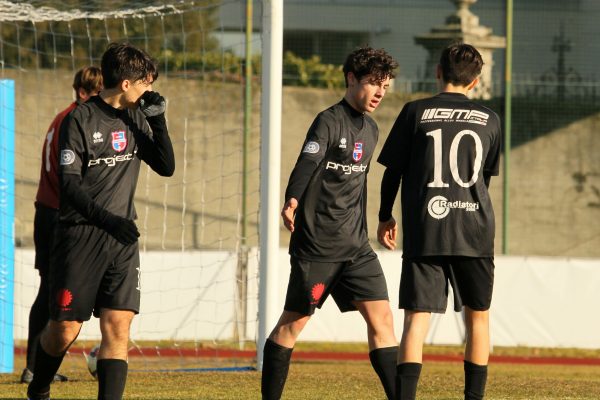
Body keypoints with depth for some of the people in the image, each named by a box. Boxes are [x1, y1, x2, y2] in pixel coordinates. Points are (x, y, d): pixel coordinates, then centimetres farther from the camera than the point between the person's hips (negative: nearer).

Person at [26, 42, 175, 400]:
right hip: (80, 236, -5)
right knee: (65, 327, -1)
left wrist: (158, 121, 1)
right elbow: (69, 184, -12)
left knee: (118, 325, -8)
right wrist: (107, 219, -22)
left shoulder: (136, 118, 10)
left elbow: (167, 167, 14)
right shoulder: (81, 120, -8)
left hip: (122, 239, 5)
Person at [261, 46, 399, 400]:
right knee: (294, 321, -1)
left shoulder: (371, 129, 15)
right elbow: (306, 164, -25)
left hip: (355, 245, 7)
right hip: (317, 243, -7)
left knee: (381, 317, -3)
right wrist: (293, 202, -43)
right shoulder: (329, 121, -9)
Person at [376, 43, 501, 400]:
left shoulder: (415, 113, 1)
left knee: (417, 320, -5)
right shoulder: (490, 120, 7)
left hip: (424, 233, -1)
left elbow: (393, 170, 5)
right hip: (474, 233, 1)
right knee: (478, 318, 15)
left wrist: (385, 217, 20)